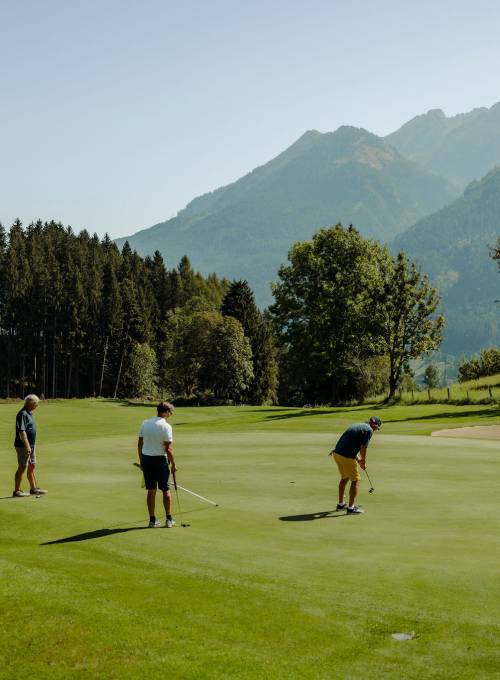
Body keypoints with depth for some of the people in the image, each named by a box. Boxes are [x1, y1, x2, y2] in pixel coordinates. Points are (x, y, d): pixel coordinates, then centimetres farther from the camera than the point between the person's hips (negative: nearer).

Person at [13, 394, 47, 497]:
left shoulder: (29, 413, 14)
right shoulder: (22, 414, -18)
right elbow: (21, 431, -24)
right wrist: (27, 446, -27)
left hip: (31, 445, 10)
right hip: (23, 446, -10)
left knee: (32, 466, 13)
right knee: (22, 467, -6)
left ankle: (34, 488, 20)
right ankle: (16, 491, 0)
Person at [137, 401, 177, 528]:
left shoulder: (145, 423, 3)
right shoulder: (166, 426, -14)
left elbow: (139, 444, 7)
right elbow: (168, 448, -15)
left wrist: (141, 461, 16)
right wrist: (173, 464, -5)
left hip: (146, 458, 4)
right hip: (160, 460, -4)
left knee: (151, 490, 8)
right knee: (166, 490, 8)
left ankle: (152, 520, 10)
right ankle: (169, 519, 12)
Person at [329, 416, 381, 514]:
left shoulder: (357, 425, 21)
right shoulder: (369, 430, -7)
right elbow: (363, 448, -12)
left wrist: (358, 460, 26)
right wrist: (363, 462, 4)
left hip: (337, 453, 9)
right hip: (346, 457, -9)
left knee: (345, 477, 26)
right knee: (356, 480, 4)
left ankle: (341, 504, 35)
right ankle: (351, 508, 5)